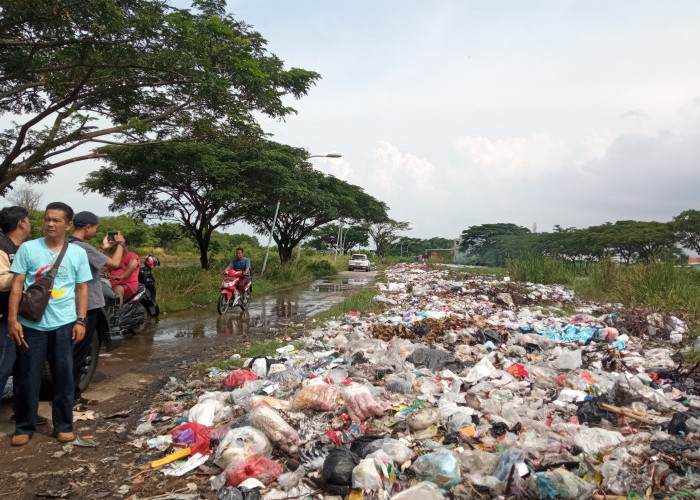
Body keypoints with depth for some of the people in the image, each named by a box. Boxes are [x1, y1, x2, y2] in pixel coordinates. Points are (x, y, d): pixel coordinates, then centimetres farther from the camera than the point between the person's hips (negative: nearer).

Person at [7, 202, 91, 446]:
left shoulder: (78, 253, 3)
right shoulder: (28, 248, 0)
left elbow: (82, 288, 6)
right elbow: (17, 285, -1)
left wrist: (81, 321, 0)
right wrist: (12, 319, -8)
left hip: (64, 325, 1)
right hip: (31, 324, -1)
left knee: (64, 376, 8)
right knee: (28, 377, 7)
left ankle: (63, 426, 21)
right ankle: (24, 427, 23)